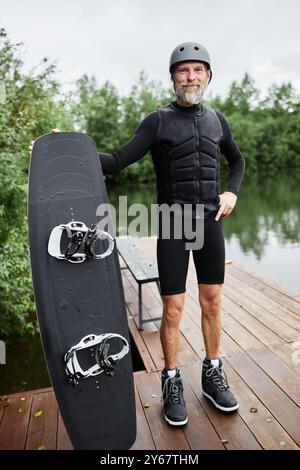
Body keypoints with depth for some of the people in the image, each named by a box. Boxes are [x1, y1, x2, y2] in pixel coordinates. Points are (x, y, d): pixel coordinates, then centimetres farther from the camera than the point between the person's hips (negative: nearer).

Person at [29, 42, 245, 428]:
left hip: (210, 221, 4)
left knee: (212, 302, 9)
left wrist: (232, 192, 7)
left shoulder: (217, 120, 11)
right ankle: (172, 382, 21)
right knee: (173, 309, -1)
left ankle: (212, 374, 28)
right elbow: (118, 161, -11)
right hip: (172, 223, -4)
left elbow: (237, 160, 26)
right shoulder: (158, 121, -2)